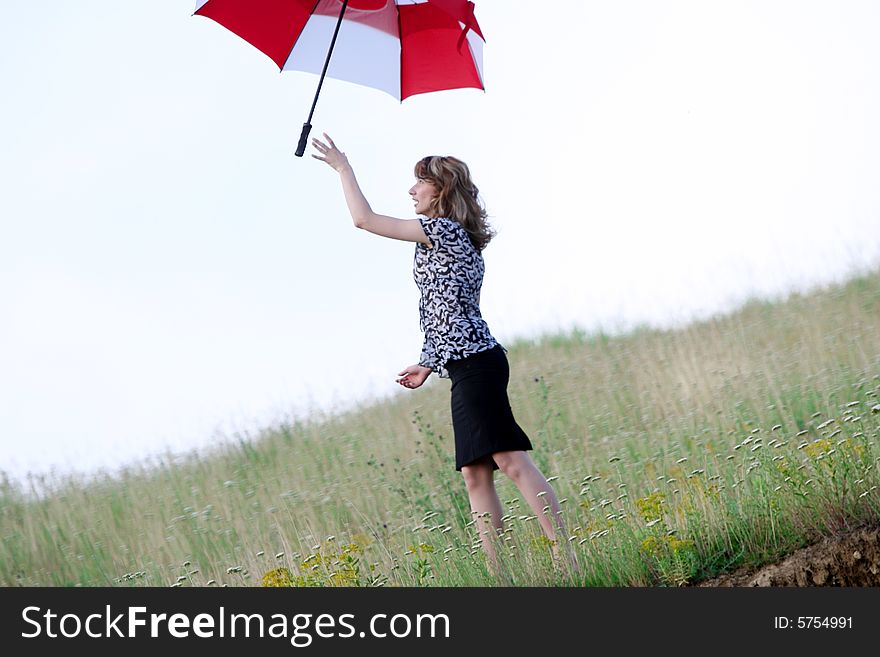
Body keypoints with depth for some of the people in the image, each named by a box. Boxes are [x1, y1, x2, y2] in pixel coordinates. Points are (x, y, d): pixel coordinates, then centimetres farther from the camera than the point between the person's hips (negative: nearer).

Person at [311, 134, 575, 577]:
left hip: (474, 364, -10)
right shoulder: (458, 239, 24)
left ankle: (568, 562, -20)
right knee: (475, 474, 6)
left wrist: (342, 166, 6)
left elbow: (364, 219, -5)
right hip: (470, 365, 10)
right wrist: (429, 365, 25)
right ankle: (499, 576, 2)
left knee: (509, 459, -15)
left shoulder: (442, 229, -5)